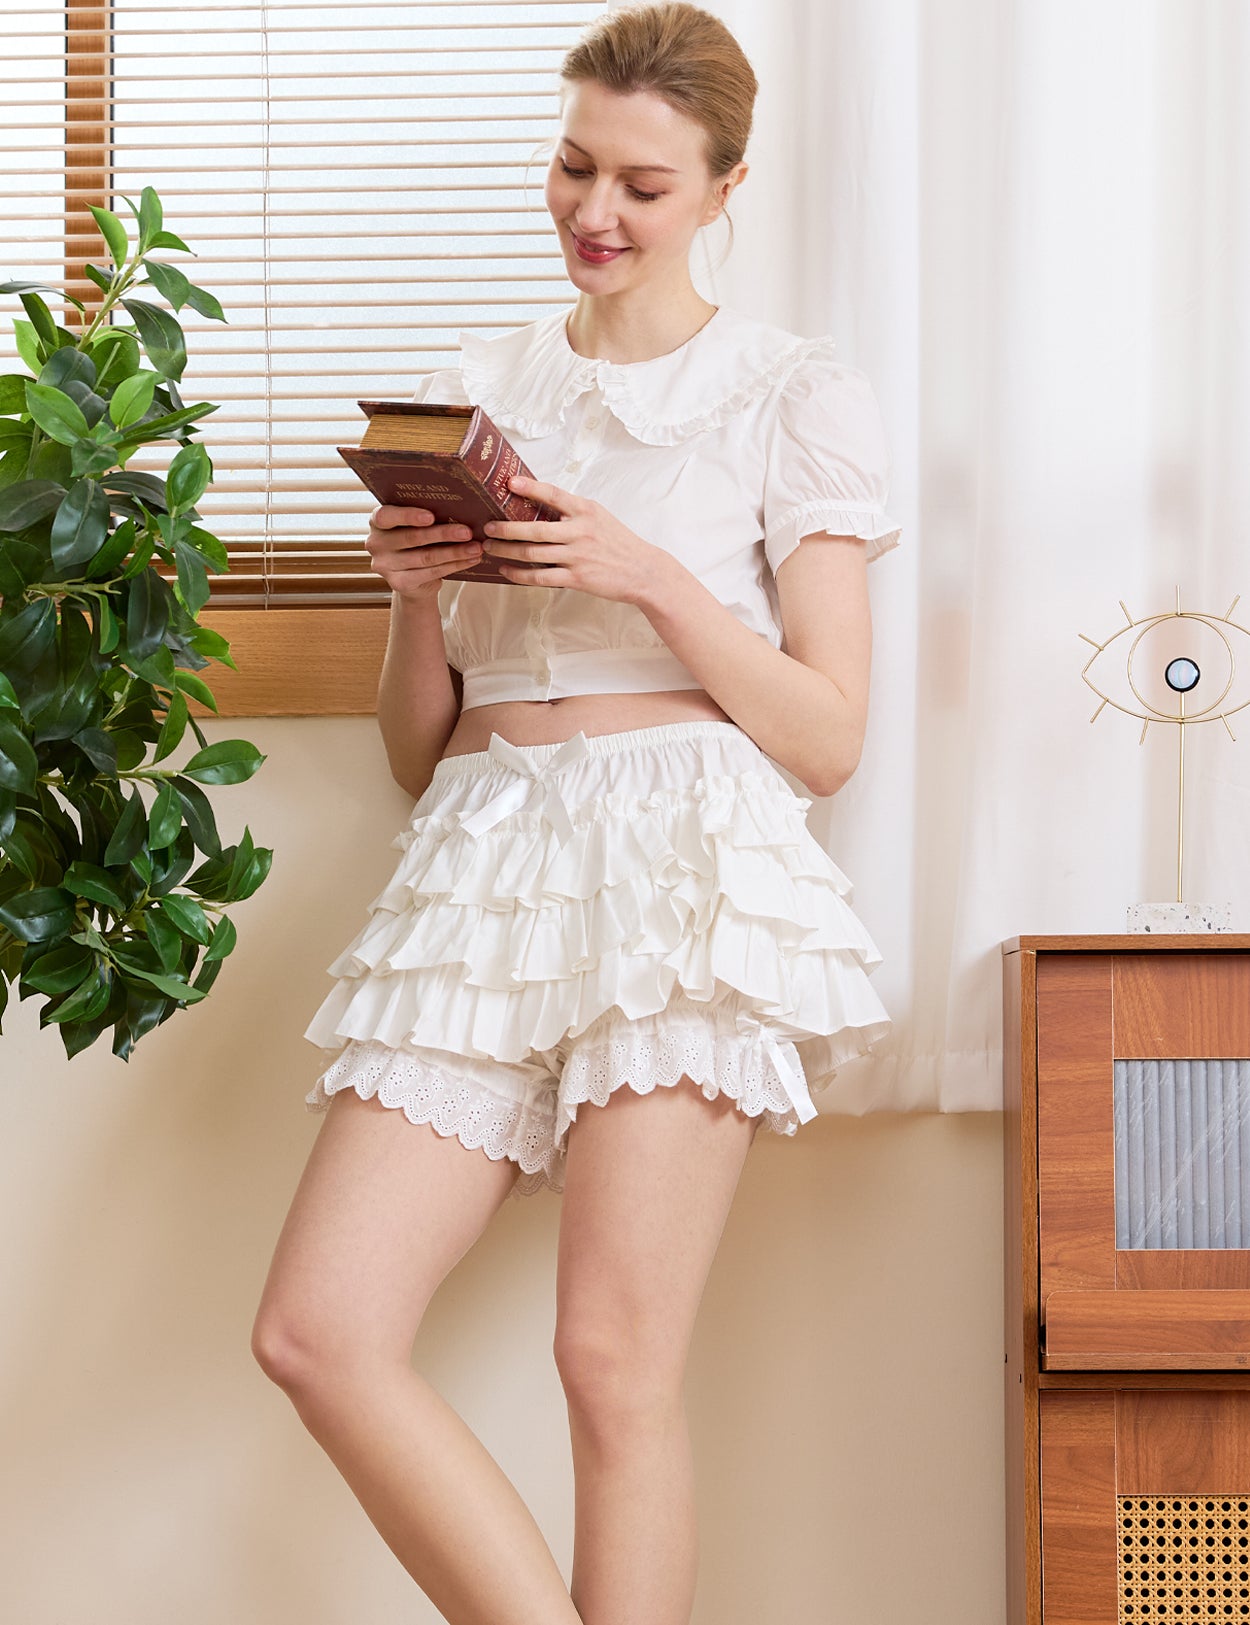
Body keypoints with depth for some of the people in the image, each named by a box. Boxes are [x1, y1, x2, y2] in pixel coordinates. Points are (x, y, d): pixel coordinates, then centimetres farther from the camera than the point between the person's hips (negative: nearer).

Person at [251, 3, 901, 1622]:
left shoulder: (794, 395, 6)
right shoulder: (472, 390, 18)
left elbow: (827, 735, 1)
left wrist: (649, 577, -10)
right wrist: (417, 595, -2)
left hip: (686, 861, -4)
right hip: (482, 871, 5)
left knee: (616, 1359, -9)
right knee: (319, 1330, -9)